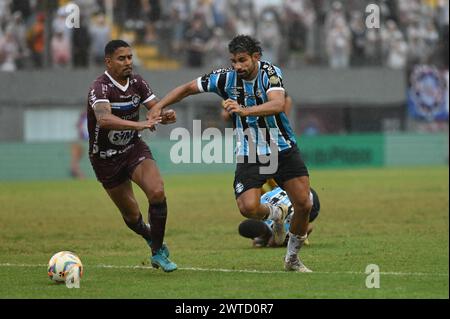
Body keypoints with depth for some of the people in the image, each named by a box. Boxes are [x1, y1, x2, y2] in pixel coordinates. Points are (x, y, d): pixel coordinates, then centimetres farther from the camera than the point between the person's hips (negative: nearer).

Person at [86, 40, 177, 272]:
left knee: (157, 192, -21)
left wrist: (166, 115, -27)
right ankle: (150, 236, 41)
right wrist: (138, 124, -54)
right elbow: (104, 118, -42)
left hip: (134, 148, 3)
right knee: (131, 214, 7)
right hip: (105, 158, -3)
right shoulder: (100, 88, -24)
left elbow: (156, 109, -2)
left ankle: (158, 251, -7)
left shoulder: (137, 83, -5)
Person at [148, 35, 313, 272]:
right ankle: (275, 214, 19)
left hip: (283, 149, -1)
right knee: (248, 207, -20)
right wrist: (158, 106, -1)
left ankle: (292, 258, 17)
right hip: (249, 156, 1)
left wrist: (244, 110, -47)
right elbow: (188, 88, 7)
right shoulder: (225, 78, -7)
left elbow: (278, 104, -34)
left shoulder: (270, 73, -15)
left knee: (304, 204, -7)